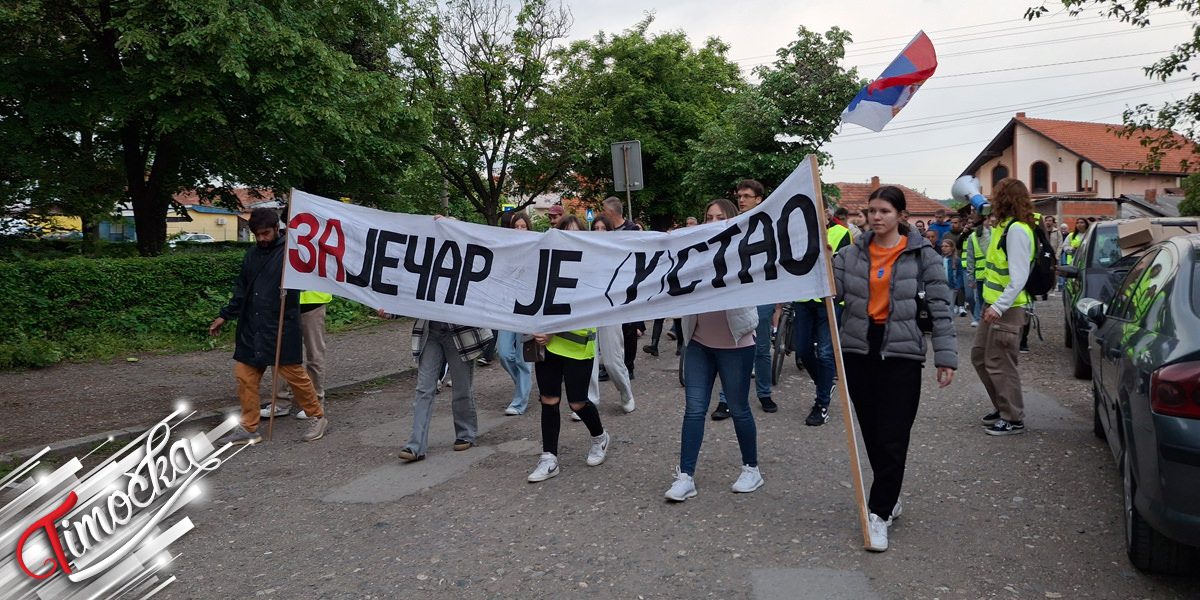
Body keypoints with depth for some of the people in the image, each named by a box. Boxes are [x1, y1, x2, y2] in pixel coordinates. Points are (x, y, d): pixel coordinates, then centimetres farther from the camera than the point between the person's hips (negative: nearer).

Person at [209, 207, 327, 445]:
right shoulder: (252, 254, 12)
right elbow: (241, 289, 19)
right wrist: (225, 316, 20)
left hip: (281, 328, -6)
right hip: (251, 328, 6)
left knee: (295, 374, 1)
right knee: (245, 376, 6)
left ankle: (317, 418, 19)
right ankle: (248, 428, 17)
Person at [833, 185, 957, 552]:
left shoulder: (922, 255, -1)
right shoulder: (853, 253, 6)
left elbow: (940, 306, -3)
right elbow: (831, 289, -7)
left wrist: (946, 355, -8)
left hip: (901, 353, -3)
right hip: (858, 350, 3)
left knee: (892, 439, -4)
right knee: (871, 435, 12)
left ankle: (879, 514, 4)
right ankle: (890, 498, 32)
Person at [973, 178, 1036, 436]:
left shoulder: (1016, 230, -17)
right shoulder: (1004, 226, 11)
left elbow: (1019, 277, -24)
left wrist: (999, 306, -29)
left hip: (1007, 309, -10)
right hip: (994, 305, 10)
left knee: (999, 364, -3)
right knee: (979, 356, 17)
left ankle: (1014, 419, 9)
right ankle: (1003, 407, 29)